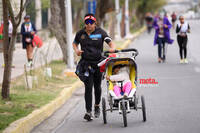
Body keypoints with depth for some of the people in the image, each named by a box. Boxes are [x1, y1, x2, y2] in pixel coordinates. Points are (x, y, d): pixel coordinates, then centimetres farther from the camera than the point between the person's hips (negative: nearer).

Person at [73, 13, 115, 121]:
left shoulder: (100, 32, -2)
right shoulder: (80, 33, 4)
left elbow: (110, 42, -9)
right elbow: (74, 43, 20)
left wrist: (112, 48, -32)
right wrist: (76, 50, 0)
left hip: (98, 62, 0)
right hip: (86, 63, 0)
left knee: (97, 86, 12)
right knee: (88, 86, -9)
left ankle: (97, 106, 38)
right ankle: (88, 111, -7)